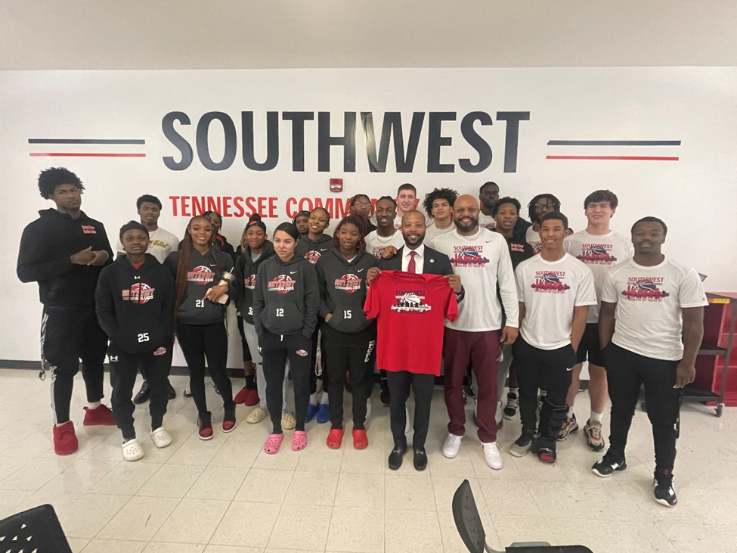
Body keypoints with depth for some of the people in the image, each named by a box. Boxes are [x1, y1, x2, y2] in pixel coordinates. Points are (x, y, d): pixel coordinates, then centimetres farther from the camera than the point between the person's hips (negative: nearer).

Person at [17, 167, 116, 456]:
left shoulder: (95, 226, 9)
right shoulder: (39, 228, -6)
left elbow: (109, 263, 17)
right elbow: (25, 271, -13)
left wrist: (104, 257, -7)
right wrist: (72, 260, -22)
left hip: (96, 308, 5)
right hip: (61, 312, -4)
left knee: (95, 359, 16)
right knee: (63, 368, 4)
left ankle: (95, 409, 34)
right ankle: (62, 426, 20)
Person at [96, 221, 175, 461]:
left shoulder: (162, 272, 1)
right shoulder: (110, 273, -1)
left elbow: (168, 309, 1)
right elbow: (103, 311, -1)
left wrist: (164, 339, -7)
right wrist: (117, 337, -11)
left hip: (156, 344, 1)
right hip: (122, 346, 0)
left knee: (159, 387, 13)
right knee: (122, 392, 9)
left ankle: (157, 426, 35)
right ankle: (128, 437, 28)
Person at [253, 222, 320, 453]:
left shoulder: (305, 267, -5)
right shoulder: (265, 267, 4)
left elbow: (312, 304, -7)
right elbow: (257, 302, 6)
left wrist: (306, 334, -10)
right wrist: (260, 333, 1)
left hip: (298, 336, -2)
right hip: (271, 336, 3)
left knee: (301, 383, 9)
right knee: (273, 385, 11)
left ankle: (300, 429, 29)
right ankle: (276, 430, 30)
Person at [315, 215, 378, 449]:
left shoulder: (370, 262, -2)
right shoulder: (325, 261, 0)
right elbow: (317, 293, 4)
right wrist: (326, 314, -8)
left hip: (363, 331, 0)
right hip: (333, 331, 1)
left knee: (359, 379, 12)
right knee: (334, 379, 12)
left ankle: (359, 426, 30)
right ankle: (336, 425, 31)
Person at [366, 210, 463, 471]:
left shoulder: (441, 260, -1)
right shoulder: (386, 260, 2)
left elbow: (449, 300, 0)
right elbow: (377, 300, 3)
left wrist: (458, 290, -21)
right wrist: (370, 282, -16)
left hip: (426, 339, -1)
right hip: (394, 338, 1)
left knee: (423, 396, 15)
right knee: (396, 395, 15)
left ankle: (419, 445, 37)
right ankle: (399, 443, 37)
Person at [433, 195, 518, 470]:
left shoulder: (497, 241, 0)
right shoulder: (440, 243, 0)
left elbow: (507, 283, 2)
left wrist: (512, 321, 0)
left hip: (488, 325, 0)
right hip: (453, 325, 0)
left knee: (488, 385, 11)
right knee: (452, 382, 13)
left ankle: (488, 438, 30)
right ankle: (455, 432, 34)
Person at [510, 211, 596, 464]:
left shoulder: (580, 271, -7)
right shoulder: (524, 268, -4)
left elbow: (580, 313, -5)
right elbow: (518, 308, 2)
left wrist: (572, 349, -5)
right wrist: (515, 341, 4)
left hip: (561, 348, -1)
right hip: (527, 346, 1)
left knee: (557, 400, 14)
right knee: (527, 393, 17)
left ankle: (547, 440, 36)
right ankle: (527, 433, 39)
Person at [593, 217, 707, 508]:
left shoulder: (684, 275, -8)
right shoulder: (616, 273, -1)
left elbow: (694, 323, -7)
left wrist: (687, 362, -9)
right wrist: (605, 351, 5)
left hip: (665, 359, -2)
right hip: (622, 354, 2)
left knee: (665, 420, 11)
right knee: (621, 410, 18)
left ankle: (664, 478, 30)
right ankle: (615, 457, 39)